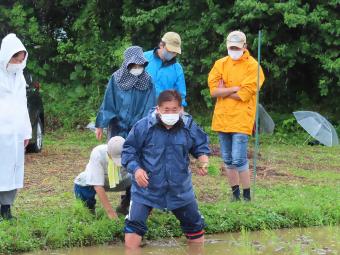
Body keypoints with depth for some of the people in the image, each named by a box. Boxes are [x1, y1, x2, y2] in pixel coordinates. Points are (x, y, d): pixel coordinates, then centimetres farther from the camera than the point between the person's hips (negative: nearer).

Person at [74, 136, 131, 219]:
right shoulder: (97, 154, -37)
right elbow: (98, 186, -36)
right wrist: (110, 211, -37)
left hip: (121, 181, 1)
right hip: (95, 181, -1)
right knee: (81, 186, -30)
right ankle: (90, 207, 3)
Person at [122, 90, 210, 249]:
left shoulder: (189, 126, -9)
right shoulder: (143, 127, -17)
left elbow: (201, 145, 6)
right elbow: (129, 150, -8)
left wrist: (203, 162, -13)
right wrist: (136, 169, -23)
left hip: (180, 187, 3)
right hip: (147, 186, -3)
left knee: (194, 223, 17)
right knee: (134, 224, -12)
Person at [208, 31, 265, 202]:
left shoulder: (252, 66, -5)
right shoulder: (221, 64, 9)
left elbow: (244, 94, -13)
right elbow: (213, 90, -3)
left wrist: (224, 91, -5)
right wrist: (234, 88, -13)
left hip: (241, 118, -5)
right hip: (222, 117, 5)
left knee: (239, 160, -11)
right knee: (228, 160, 11)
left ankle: (247, 196, -1)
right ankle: (235, 194, 22)